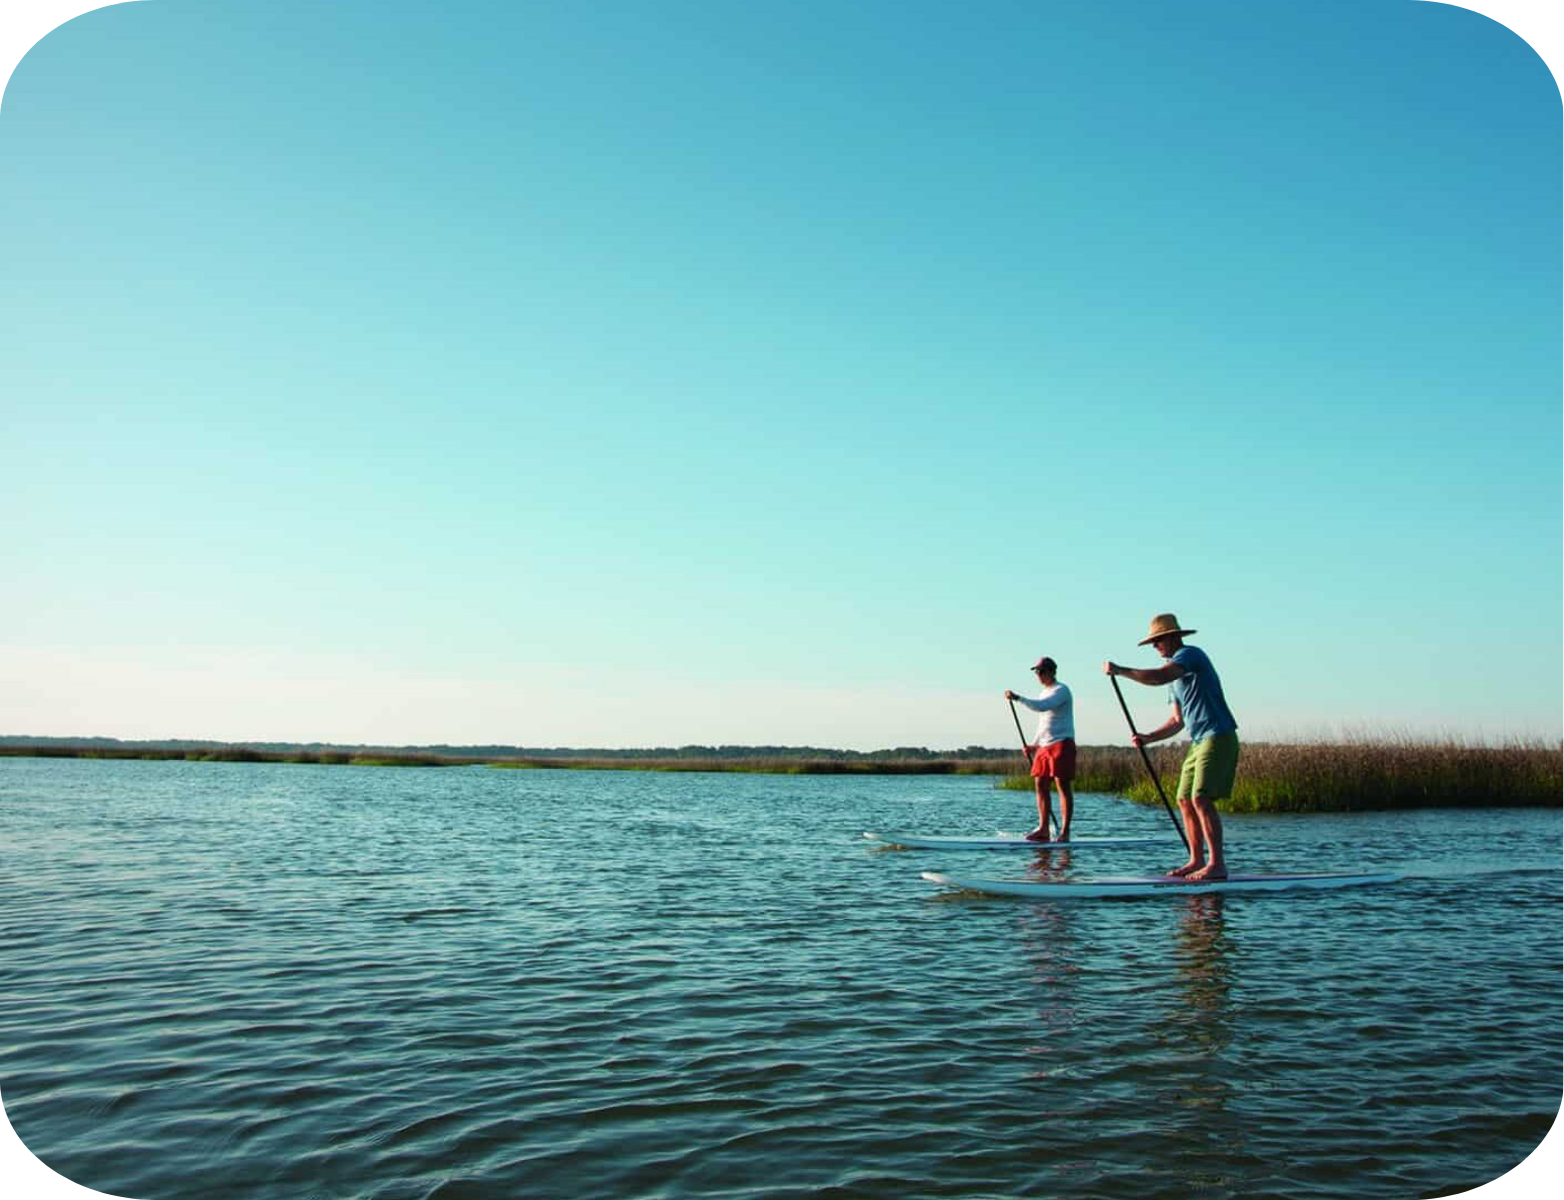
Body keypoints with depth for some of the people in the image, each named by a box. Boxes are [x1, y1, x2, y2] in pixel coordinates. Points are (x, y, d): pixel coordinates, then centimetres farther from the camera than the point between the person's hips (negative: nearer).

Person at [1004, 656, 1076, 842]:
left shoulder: (1061, 690, -7)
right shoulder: (1044, 694, 22)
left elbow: (1042, 707, -25)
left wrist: (1018, 698, -26)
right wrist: (1034, 744, 18)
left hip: (1062, 744, -9)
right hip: (1045, 746, 9)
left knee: (1063, 785, -8)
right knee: (1040, 784, 3)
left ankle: (1064, 831, -9)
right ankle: (1043, 829, 5)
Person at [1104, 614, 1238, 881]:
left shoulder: (1190, 654, -8)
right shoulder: (1177, 672, 21)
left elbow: (1157, 677, -26)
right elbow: (1177, 721, 22)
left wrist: (1119, 670, -15)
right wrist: (1149, 738, 9)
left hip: (1218, 737, -10)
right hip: (1199, 742, 10)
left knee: (1201, 799, -16)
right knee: (1185, 800, 8)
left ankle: (1217, 864, -15)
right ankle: (1197, 860, 14)